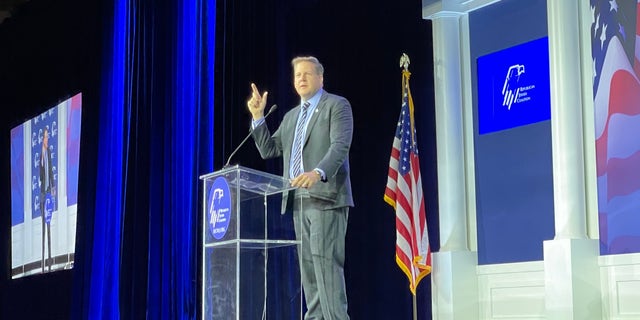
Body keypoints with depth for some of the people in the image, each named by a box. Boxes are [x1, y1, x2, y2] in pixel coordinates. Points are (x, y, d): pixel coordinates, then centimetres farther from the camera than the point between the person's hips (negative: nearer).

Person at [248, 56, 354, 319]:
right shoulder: (291, 116, 24)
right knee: (308, 268, 4)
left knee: (326, 263, -16)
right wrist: (258, 117, 8)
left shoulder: (337, 106, 2)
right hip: (298, 201, 7)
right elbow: (268, 150, 20)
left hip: (326, 198, -7)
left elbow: (340, 147, -13)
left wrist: (318, 173, -32)